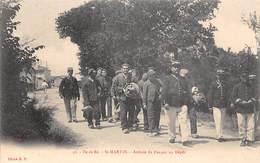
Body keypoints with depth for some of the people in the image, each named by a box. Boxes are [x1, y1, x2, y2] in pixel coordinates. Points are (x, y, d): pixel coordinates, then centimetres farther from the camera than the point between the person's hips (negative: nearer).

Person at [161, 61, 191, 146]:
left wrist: (186, 103, 13)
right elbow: (164, 91, -2)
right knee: (171, 123, 7)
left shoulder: (183, 80, 16)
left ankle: (185, 139, -10)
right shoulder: (168, 79, 4)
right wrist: (165, 102, -11)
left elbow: (187, 92, 21)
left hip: (182, 105, 2)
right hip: (171, 105, -2)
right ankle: (172, 137, 23)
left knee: (183, 122, -8)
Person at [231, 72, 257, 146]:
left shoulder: (252, 87, 13)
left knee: (250, 126, -3)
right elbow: (233, 97, -2)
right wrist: (241, 102, -13)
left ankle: (249, 140, 4)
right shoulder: (237, 87, 5)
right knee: (241, 126, -1)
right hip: (240, 109, -2)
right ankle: (243, 140, 9)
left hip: (250, 110, 2)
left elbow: (255, 97, 7)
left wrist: (250, 102, -12)